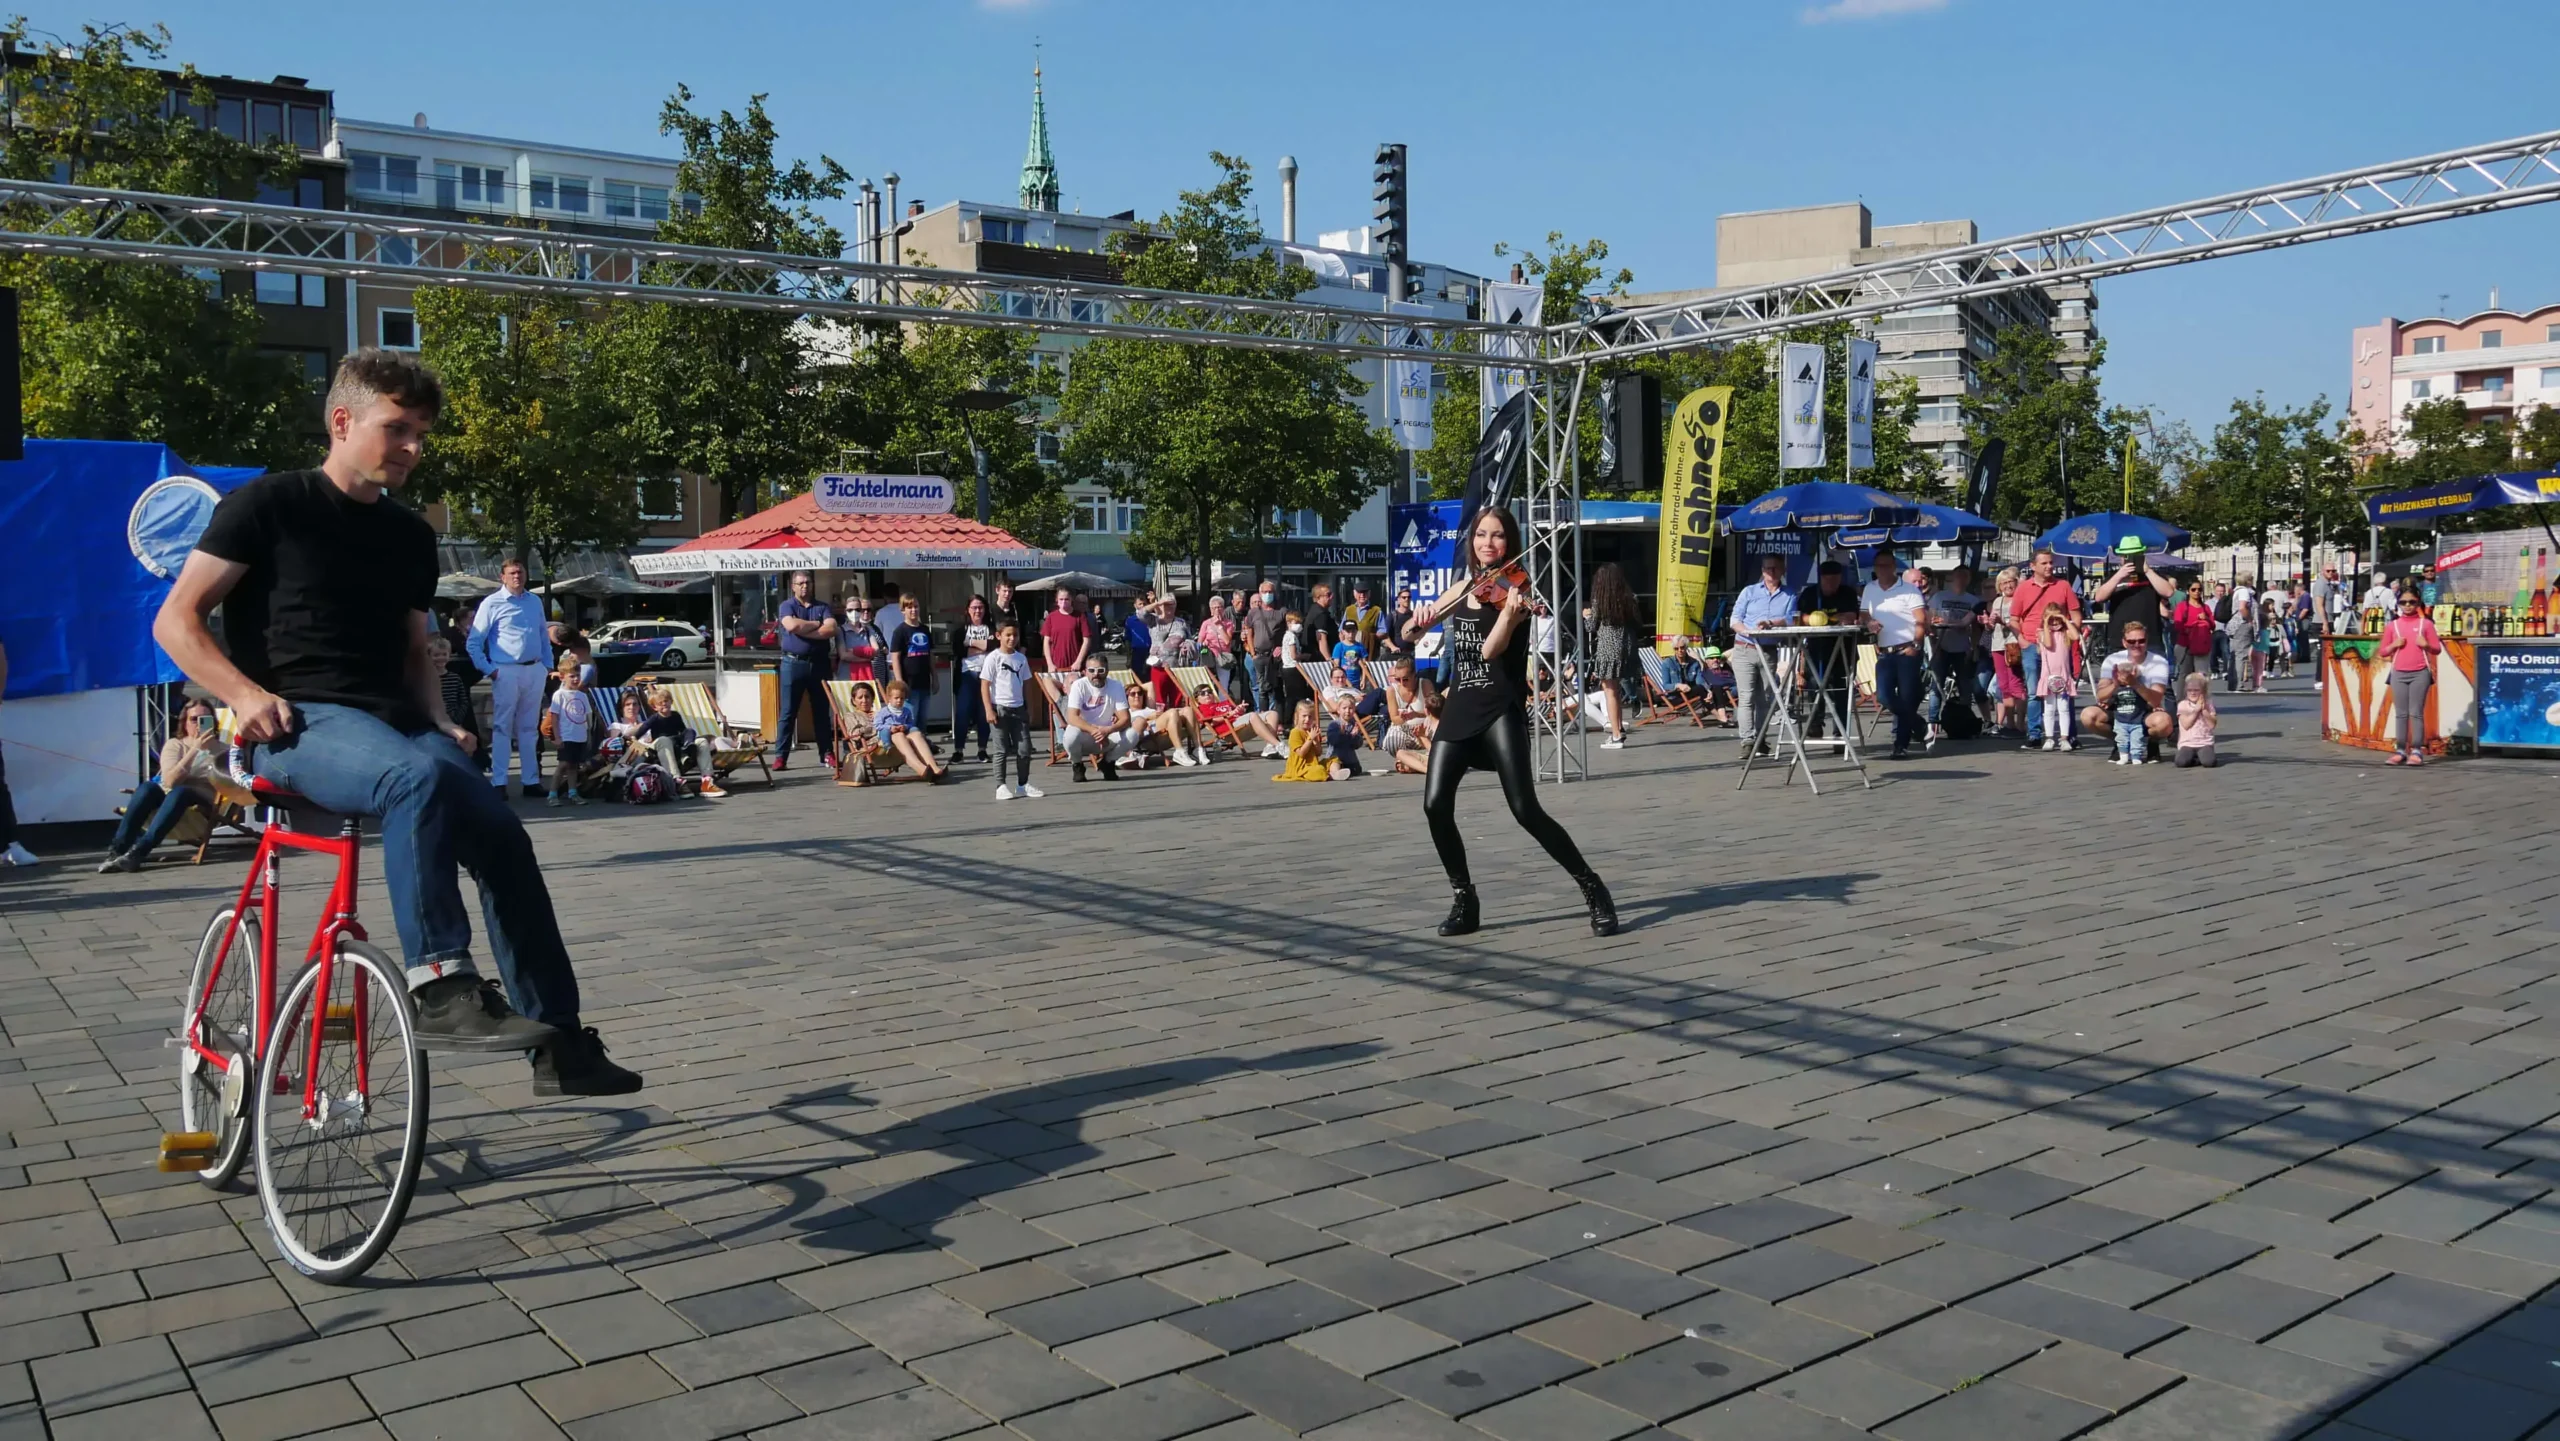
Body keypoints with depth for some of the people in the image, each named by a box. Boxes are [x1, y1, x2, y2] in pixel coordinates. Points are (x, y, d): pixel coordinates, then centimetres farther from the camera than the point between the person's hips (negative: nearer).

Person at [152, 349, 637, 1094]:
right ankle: (440, 990, -39)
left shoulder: (410, 536, 18)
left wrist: (437, 722, 9)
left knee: (501, 832, -19)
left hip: (393, 722, 5)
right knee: (420, 777, -38)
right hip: (300, 724, -5)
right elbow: (176, 621, 0)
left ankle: (560, 1044, -17)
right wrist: (246, 692, -17)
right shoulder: (269, 505, 2)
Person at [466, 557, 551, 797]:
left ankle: (531, 780, 19)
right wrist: (488, 670, -9)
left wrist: (548, 665, 10)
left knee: (530, 728, 12)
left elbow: (544, 635, 19)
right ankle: (498, 782, 1)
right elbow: (473, 642, -3)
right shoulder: (492, 603, -3)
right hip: (506, 672, -5)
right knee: (502, 727, -3)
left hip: (534, 671, 5)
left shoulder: (535, 601, 13)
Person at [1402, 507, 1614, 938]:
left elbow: (1490, 649, -17)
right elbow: (1408, 633, 17)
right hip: (1458, 708, 6)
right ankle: (1465, 901, 8)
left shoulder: (1513, 591, -3)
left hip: (1500, 709, -5)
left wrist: (1511, 611, -35)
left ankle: (1593, 890, 1)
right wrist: (1417, 621, -7)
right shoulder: (1463, 589, 15)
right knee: (1436, 806, -8)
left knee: (1526, 809, -15)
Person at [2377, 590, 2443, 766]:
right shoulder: (2392, 625, 8)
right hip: (2399, 674, 2)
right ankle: (2400, 751, 4)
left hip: (2420, 673, -2)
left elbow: (2438, 649, 4)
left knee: (2416, 713, -4)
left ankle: (2417, 751, -3)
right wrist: (2394, 645, -8)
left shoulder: (2426, 624, 3)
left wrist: (2426, 645, -15)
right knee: (2400, 713, 3)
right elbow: (2383, 653, 10)